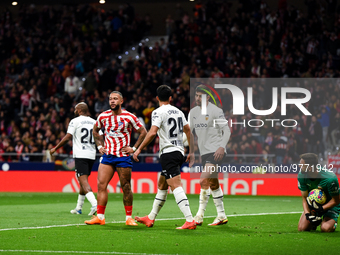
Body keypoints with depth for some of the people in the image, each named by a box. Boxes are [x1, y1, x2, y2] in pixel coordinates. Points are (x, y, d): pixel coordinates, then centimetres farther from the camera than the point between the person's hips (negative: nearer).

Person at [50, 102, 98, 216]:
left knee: (84, 181, -13)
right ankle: (78, 208, 23)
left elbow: (68, 137, -9)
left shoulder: (75, 121, -4)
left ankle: (94, 204, -33)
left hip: (80, 155, -6)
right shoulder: (94, 122, 12)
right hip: (91, 155, 6)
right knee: (83, 181, 17)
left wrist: (55, 148, 0)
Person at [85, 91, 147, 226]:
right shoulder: (103, 116, 4)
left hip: (123, 156, -3)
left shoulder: (129, 117, -6)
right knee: (101, 184, -6)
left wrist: (134, 148, -2)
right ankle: (100, 217, -3)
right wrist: (100, 145, 12)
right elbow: (95, 131, 23)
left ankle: (129, 217, 9)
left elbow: (143, 132, 3)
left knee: (126, 187, -1)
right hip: (107, 154, 3)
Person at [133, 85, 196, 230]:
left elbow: (152, 133, -20)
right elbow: (188, 131, 17)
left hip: (168, 153, -8)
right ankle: (150, 219, 27)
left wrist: (139, 149, -13)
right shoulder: (178, 112, 14)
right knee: (161, 186, 18)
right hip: (179, 152, 8)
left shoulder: (158, 112, -8)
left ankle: (190, 220, -26)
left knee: (176, 186, -15)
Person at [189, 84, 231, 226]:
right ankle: (222, 216, 19)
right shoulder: (193, 112, 12)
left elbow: (226, 130, -8)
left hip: (216, 151, -8)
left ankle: (200, 215, -16)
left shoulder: (216, 111, -8)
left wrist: (222, 147, -20)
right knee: (213, 184, 11)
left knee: (204, 181, -19)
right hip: (204, 152, 8)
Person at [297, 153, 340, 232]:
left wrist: (321, 209, -32)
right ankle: (316, 221, 20)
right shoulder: (301, 176, -18)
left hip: (330, 205, -4)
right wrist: (307, 214, -25)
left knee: (325, 228, -26)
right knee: (302, 228, -12)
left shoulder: (330, 178, -33)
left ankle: (333, 223, 10)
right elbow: (305, 198, -9)